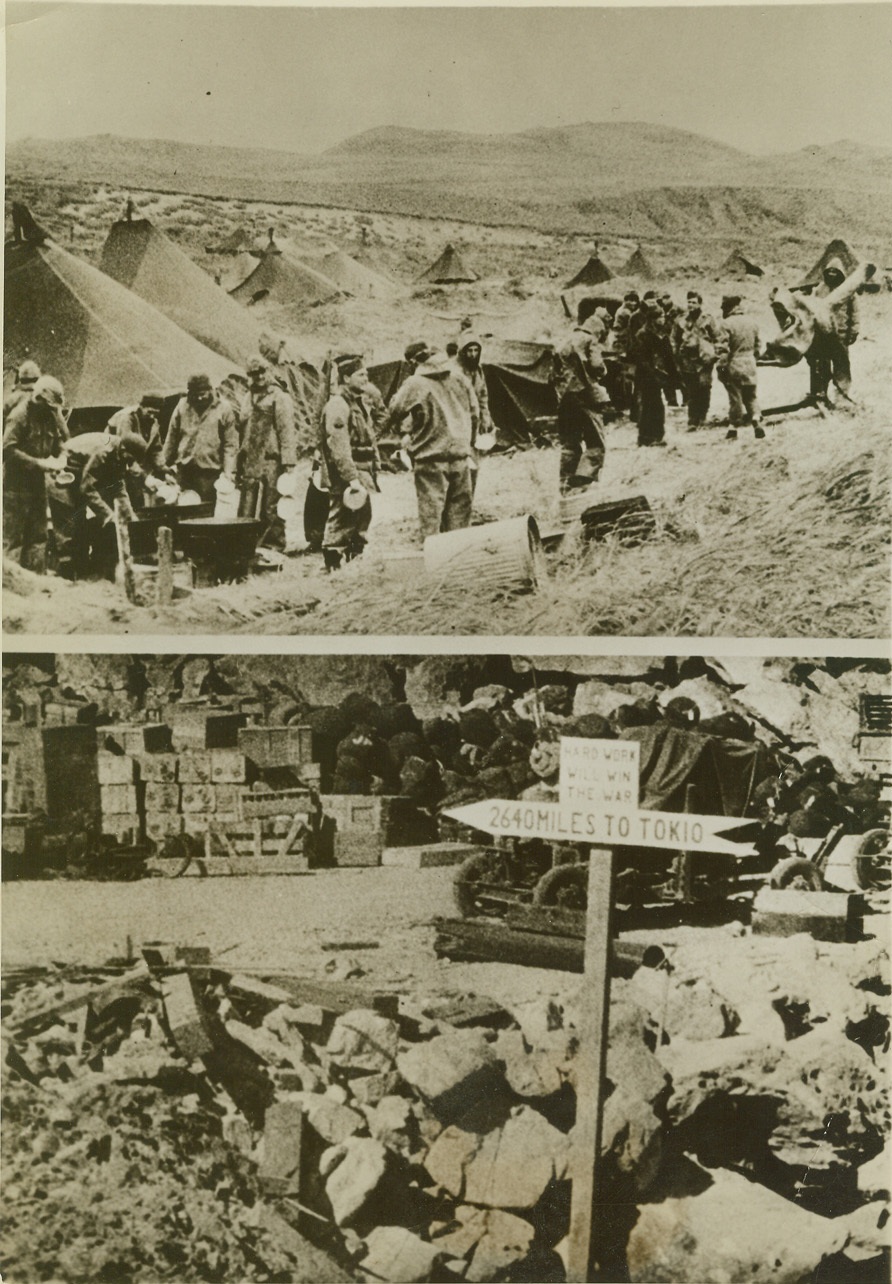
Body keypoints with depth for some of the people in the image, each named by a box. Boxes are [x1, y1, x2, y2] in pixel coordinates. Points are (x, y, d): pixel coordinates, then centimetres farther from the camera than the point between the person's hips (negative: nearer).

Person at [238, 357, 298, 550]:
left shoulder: (279, 398, -2)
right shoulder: (248, 399, 18)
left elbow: (287, 431, -9)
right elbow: (242, 430, 21)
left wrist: (288, 461, -16)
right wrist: (239, 462, 16)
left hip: (271, 461, -6)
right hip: (250, 462, 6)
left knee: (271, 507, -3)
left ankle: (275, 545, 5)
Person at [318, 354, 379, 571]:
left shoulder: (359, 402, 18)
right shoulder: (337, 405, -14)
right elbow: (339, 448, -22)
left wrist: (372, 475, 18)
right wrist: (352, 479, -26)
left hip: (362, 477, 10)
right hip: (345, 479, -10)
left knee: (361, 522, 16)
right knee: (340, 529, -5)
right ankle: (335, 569, 1)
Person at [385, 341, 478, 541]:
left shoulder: (415, 383, -9)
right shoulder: (460, 379, 6)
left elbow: (394, 412, -6)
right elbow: (474, 413, 12)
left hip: (430, 459, -5)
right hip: (460, 456, 5)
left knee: (430, 513, 0)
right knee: (459, 510, 13)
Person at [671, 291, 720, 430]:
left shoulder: (707, 319, 2)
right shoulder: (680, 320, 8)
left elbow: (716, 338, 3)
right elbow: (674, 340, 12)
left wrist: (714, 355, -4)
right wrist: (677, 357, 6)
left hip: (704, 359, -2)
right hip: (687, 360, 2)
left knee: (704, 388, -5)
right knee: (691, 392, 2)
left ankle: (702, 417, 9)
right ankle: (693, 421, 7)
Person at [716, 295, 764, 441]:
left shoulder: (726, 324, -13)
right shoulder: (752, 322, 7)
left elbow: (722, 349, -17)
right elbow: (756, 346, 15)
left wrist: (720, 367, -11)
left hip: (733, 365, -5)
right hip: (750, 365, 5)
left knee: (735, 398, 3)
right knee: (751, 396, 14)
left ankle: (734, 430, 10)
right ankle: (757, 422, 1)